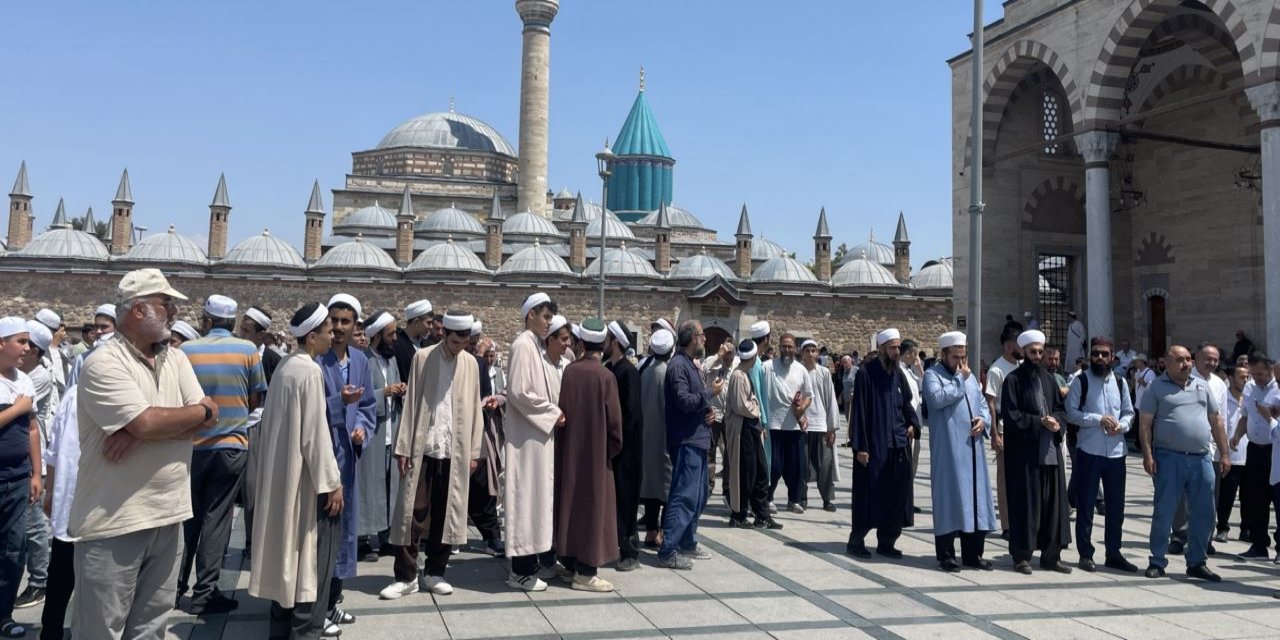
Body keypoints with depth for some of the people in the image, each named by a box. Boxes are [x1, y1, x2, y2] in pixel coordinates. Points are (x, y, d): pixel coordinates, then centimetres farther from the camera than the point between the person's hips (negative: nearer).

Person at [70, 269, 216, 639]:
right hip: (114, 522, -6)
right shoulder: (105, 362, -12)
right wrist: (202, 410, -6)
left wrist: (138, 434, -15)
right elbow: (147, 423, -23)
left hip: (168, 516, 6)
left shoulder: (176, 360, 9)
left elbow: (206, 421, -1)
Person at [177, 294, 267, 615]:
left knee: (188, 516, 15)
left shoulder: (186, 350, -4)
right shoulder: (248, 350, -5)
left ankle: (176, 585, 24)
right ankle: (204, 593, 5)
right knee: (216, 518, 4)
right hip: (232, 446, -1)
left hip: (191, 445, 1)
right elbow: (256, 401, 3)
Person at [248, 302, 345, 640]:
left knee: (287, 550, 15)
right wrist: (331, 481, -16)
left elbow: (281, 422, 13)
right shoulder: (310, 371, -18)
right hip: (303, 475, -9)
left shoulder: (285, 365, 7)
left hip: (281, 473, 9)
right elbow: (315, 432, -20)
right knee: (312, 552, 0)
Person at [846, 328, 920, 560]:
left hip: (899, 445, 6)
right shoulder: (866, 373, -9)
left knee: (896, 496, 8)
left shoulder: (898, 373, 10)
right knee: (869, 495, -1)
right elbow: (859, 412, -10)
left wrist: (912, 423, 0)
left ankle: (886, 542, 19)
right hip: (874, 445, -6)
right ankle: (856, 540, 12)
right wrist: (861, 446, -13)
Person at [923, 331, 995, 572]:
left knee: (975, 495, 7)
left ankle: (973, 553, 15)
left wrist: (983, 419, 0)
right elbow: (937, 399, -21)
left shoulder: (970, 376, 18)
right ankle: (946, 555, 3)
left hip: (972, 446, 6)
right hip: (948, 449, -6)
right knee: (949, 496, -4)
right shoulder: (932, 375, -3)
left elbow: (983, 403, 21)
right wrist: (959, 379, -12)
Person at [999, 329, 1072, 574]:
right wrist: (1039, 422, -17)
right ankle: (1022, 556, 7)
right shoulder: (1013, 380, -4)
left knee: (1053, 503, 7)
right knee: (1026, 503, -1)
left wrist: (1056, 422, -5)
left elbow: (1061, 408, 16)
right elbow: (1009, 414, -11)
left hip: (1050, 450, 6)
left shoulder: (1048, 379, 14)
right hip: (1024, 452, -6)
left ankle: (1051, 555, 16)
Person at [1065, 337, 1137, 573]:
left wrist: (1121, 425, -8)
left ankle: (1113, 554, 22)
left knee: (1116, 505, 10)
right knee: (1086, 505, 2)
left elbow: (1129, 412, 12)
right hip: (1089, 452, -4)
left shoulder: (1120, 381, 10)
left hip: (1116, 452, 4)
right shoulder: (1081, 381, -3)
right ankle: (1086, 554, 12)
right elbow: (1071, 412, -8)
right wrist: (1099, 420, -17)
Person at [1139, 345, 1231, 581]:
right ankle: (1157, 561, 11)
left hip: (1201, 458, 4)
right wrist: (1147, 455, -12)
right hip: (1169, 458, -4)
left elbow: (1215, 420, 17)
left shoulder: (1201, 387, 14)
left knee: (1203, 515, 8)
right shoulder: (1157, 388, 0)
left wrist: (1224, 453, 11)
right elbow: (1145, 423, -3)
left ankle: (1197, 563, 21)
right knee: (1164, 513, 0)